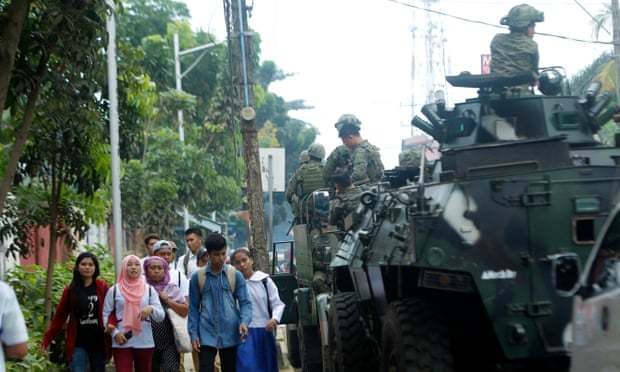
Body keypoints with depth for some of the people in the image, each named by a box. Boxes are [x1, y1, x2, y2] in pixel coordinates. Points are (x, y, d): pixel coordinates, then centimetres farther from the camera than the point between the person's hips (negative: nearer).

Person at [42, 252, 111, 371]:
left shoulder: (102, 287, 0)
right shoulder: (71, 289, 1)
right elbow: (60, 315, 3)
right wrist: (47, 338, 0)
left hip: (99, 343, 1)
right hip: (78, 344, -1)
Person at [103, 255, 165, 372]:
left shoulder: (149, 290, 6)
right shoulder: (114, 290, 3)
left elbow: (161, 316, 1)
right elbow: (105, 315, 3)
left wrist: (151, 309, -21)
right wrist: (115, 332, -12)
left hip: (145, 343, 2)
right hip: (122, 343, -2)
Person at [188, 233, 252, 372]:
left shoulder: (236, 275, 1)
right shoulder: (197, 277, 2)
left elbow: (245, 302, 1)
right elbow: (193, 307, 6)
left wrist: (244, 321, -18)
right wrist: (193, 334, -1)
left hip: (230, 334, 1)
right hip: (206, 335, -1)